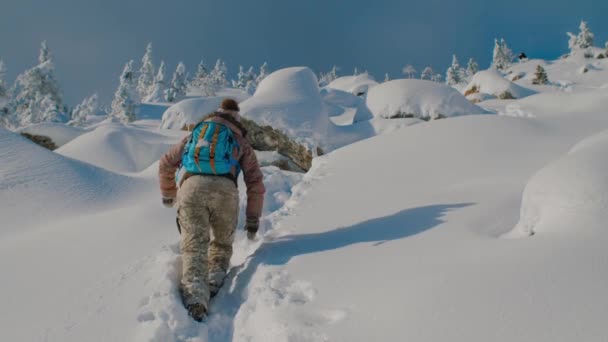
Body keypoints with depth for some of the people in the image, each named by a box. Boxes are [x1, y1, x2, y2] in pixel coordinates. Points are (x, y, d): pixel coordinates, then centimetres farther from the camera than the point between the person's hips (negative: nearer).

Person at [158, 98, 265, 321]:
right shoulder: (241, 143, 28)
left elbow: (166, 163, 35)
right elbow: (256, 184, 22)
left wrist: (168, 194, 50)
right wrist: (253, 221, 27)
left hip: (192, 186, 1)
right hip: (225, 189, 0)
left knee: (194, 244, -2)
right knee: (223, 242, 20)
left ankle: (195, 296, -22)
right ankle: (215, 280, -1)